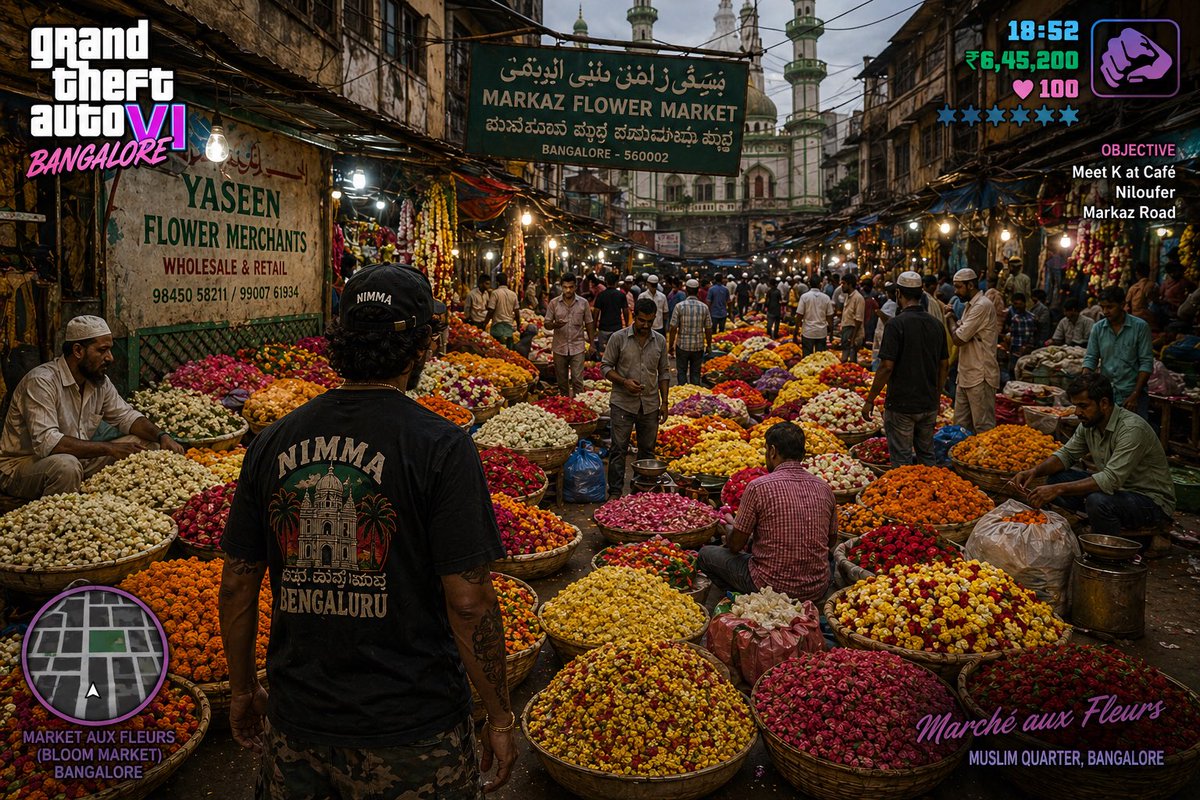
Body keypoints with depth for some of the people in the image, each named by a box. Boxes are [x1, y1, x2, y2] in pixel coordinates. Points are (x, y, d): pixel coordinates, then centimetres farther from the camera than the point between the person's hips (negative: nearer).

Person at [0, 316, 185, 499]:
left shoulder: (100, 381, 0)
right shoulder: (42, 381, -23)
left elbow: (126, 416, 10)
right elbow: (46, 442, -32)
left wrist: (162, 436, -10)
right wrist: (110, 448, -32)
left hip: (78, 459, 7)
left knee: (147, 445, -2)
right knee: (67, 465, -39)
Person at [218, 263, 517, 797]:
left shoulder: (272, 443, -2)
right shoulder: (440, 447, -16)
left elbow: (236, 584, 4)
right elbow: (468, 600, -17)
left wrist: (242, 689, 18)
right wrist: (500, 718, -5)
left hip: (296, 723, 4)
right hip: (412, 733, -3)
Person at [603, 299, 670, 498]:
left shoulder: (660, 341, 6)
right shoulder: (619, 338, -5)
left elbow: (664, 373, 13)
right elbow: (605, 366, -1)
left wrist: (664, 402, 8)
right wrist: (624, 381, -17)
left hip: (650, 405, 3)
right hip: (623, 404, -3)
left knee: (647, 450, 11)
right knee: (618, 449, -2)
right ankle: (615, 492, 6)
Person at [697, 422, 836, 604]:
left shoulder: (759, 486, -15)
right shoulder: (824, 488, 0)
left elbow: (735, 545, -6)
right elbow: (832, 542, 13)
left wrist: (729, 526, 15)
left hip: (773, 588, -6)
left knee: (706, 553, 13)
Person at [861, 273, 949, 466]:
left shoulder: (896, 324, -15)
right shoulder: (937, 324, 5)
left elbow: (887, 367, -19)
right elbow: (945, 365, 11)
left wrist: (870, 400, -11)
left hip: (901, 405, -6)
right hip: (929, 405, 6)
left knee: (902, 461, 3)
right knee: (926, 455, 18)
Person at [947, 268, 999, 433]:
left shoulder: (982, 306, -16)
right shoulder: (970, 305, 16)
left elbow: (958, 338, -19)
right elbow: (961, 335, 18)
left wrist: (950, 320, -2)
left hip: (980, 377, -10)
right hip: (966, 375, 10)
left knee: (983, 426, -4)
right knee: (961, 425, 13)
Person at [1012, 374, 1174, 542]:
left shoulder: (1132, 429, -27)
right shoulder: (1088, 424, -3)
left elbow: (1111, 479, -35)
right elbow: (1066, 454, 8)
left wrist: (1059, 489, -38)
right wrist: (1035, 471, -12)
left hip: (1153, 501, -8)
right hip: (1118, 489, 8)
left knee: (1098, 502, -35)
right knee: (1056, 477, -4)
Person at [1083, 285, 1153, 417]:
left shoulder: (1140, 327, -4)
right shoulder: (1098, 328, 5)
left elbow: (1146, 363, -6)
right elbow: (1090, 358, 6)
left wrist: (1135, 395, -12)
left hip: (1132, 392, -3)